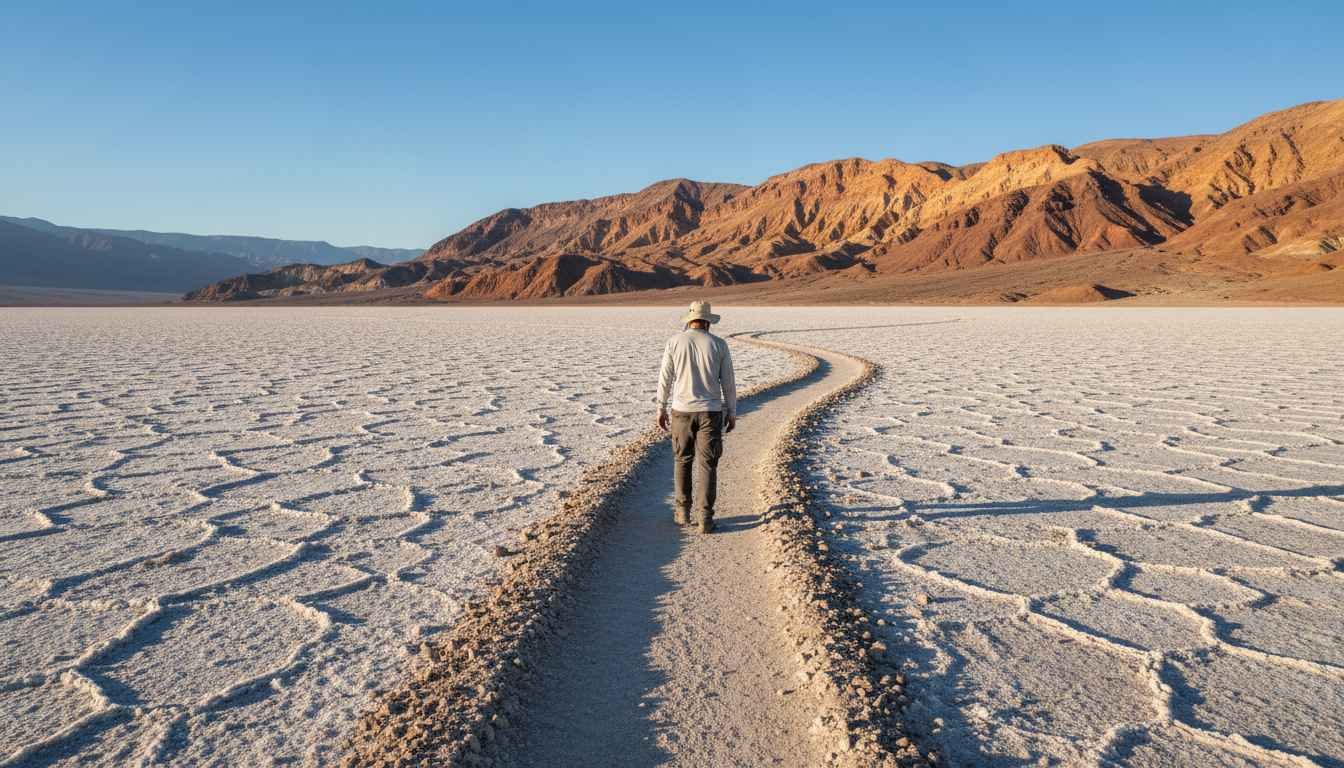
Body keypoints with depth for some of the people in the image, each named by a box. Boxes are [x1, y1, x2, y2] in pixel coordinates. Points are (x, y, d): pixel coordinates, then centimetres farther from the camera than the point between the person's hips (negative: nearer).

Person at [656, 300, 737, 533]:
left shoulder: (675, 342, -3)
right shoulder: (719, 345, -3)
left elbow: (665, 379, -1)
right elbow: (728, 382, -1)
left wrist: (661, 409, 9)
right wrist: (732, 413, 9)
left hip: (682, 411, 1)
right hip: (710, 412, -1)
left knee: (682, 460, 18)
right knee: (707, 466, 4)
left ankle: (683, 511, 23)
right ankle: (705, 518, 0)